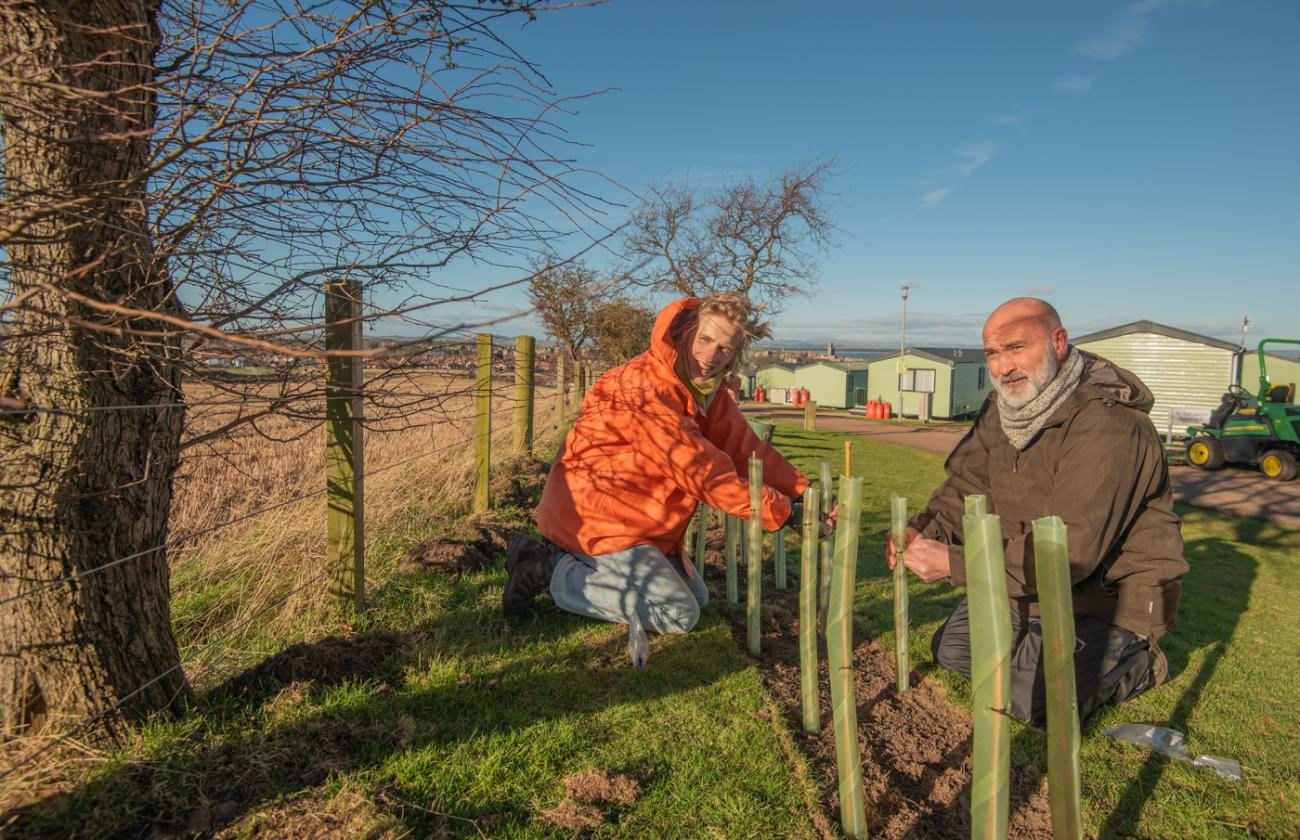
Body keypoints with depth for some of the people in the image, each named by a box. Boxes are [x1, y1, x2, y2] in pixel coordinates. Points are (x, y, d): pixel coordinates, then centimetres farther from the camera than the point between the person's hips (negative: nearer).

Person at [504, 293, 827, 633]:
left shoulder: (709, 389, 3)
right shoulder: (645, 386, -27)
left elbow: (746, 449, 3)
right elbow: (700, 471, -28)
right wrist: (784, 512, -23)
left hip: (637, 519, 10)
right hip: (594, 517, -10)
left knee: (698, 596, 19)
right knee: (680, 614, -12)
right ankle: (552, 571, -4)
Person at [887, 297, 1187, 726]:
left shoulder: (1107, 425, -30)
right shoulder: (1002, 407, -1)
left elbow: (1070, 550, -34)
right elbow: (967, 483, 0)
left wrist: (954, 563, -37)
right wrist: (925, 529, -21)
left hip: (1111, 591, -8)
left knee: (1031, 699, -19)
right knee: (952, 647, 9)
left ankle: (1134, 663, 7)